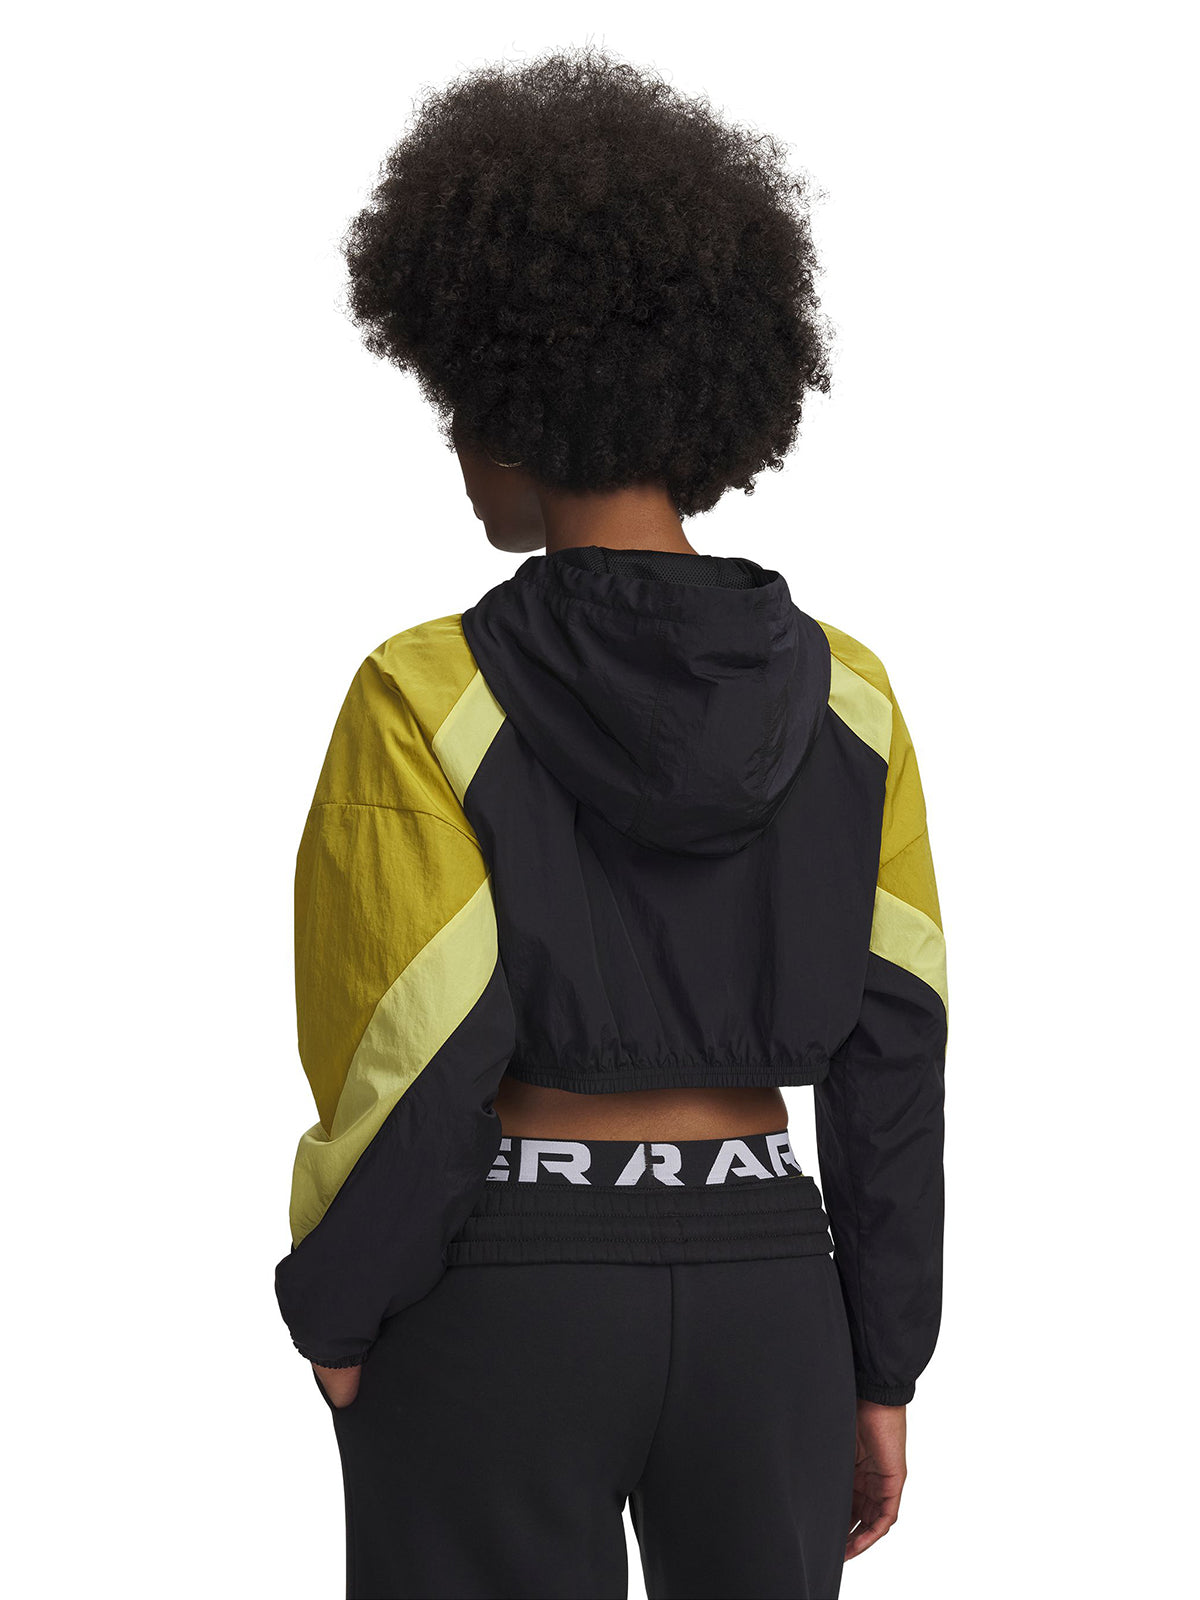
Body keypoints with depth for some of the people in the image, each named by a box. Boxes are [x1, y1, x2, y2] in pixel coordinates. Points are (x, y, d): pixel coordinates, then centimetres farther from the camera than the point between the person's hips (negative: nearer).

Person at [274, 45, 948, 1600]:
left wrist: (336, 1315, 1)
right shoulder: (843, 695, 0)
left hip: (501, 1294, -3)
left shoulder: (428, 700, -11)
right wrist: (881, 1371, 8)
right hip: (764, 1285, 4)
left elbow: (418, 1060, -14)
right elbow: (892, 1058, 1)